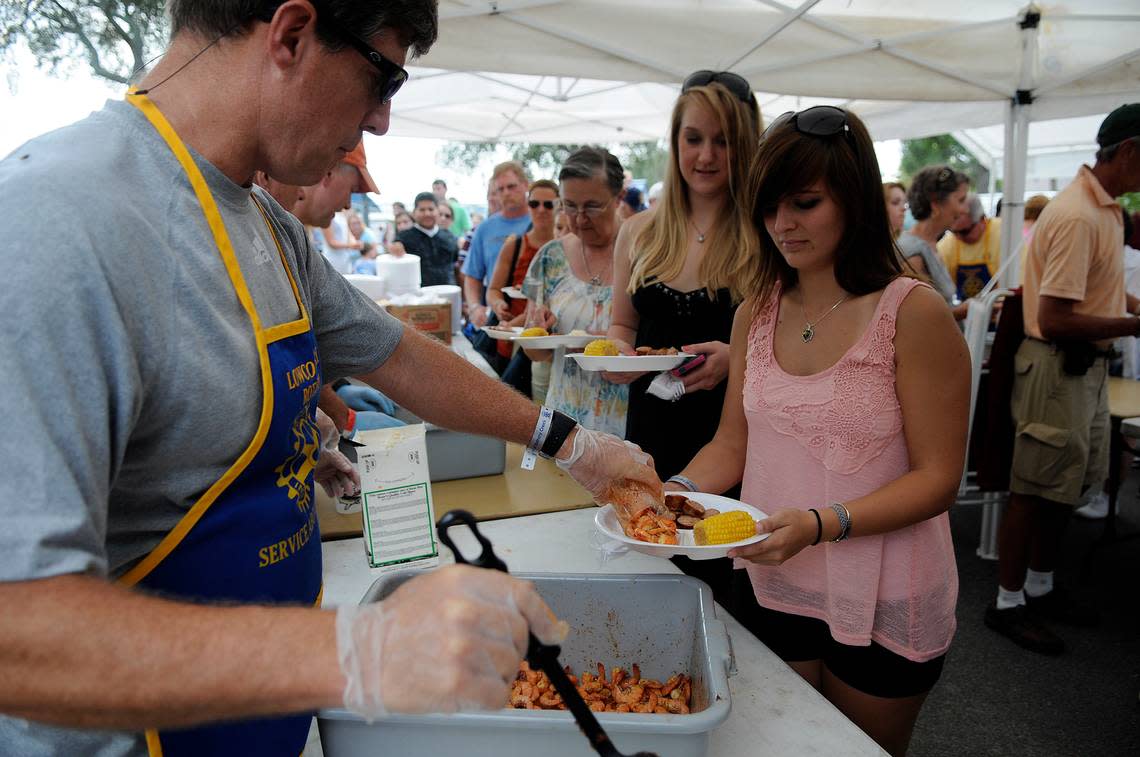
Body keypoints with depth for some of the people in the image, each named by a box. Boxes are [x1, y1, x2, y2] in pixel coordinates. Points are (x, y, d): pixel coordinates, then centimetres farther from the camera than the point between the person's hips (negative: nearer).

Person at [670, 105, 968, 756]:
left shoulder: (913, 313, -15)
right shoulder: (756, 312, 1)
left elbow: (937, 479, -15)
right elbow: (732, 444, 4)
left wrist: (822, 524, -29)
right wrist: (674, 491, -14)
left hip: (882, 603, -4)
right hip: (771, 585, 4)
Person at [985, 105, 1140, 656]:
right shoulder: (1079, 218, -23)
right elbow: (1054, 321, -27)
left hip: (1086, 366, 10)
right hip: (1058, 368, -10)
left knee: (1067, 486, 19)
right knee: (1036, 491, 1)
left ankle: (1040, 588, 35)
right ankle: (1007, 604, 16)